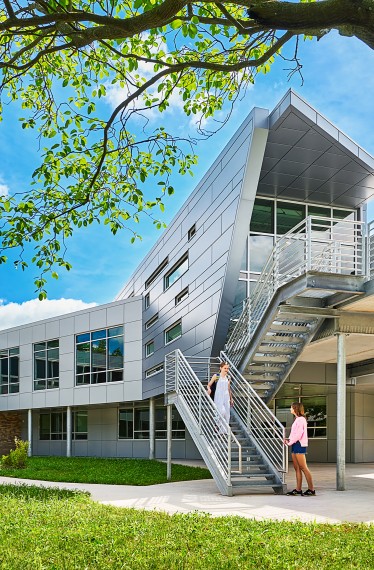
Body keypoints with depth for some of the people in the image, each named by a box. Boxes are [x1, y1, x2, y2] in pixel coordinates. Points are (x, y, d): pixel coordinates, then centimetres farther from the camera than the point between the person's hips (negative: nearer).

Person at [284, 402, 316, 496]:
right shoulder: (297, 419, 18)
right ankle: (298, 489, 11)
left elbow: (299, 434, -18)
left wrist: (290, 442, -11)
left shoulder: (301, 419, -12)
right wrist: (289, 440, 7)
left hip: (300, 445, -10)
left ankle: (311, 489, -4)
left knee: (303, 468, -8)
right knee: (297, 468, 8)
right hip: (295, 445, 10)